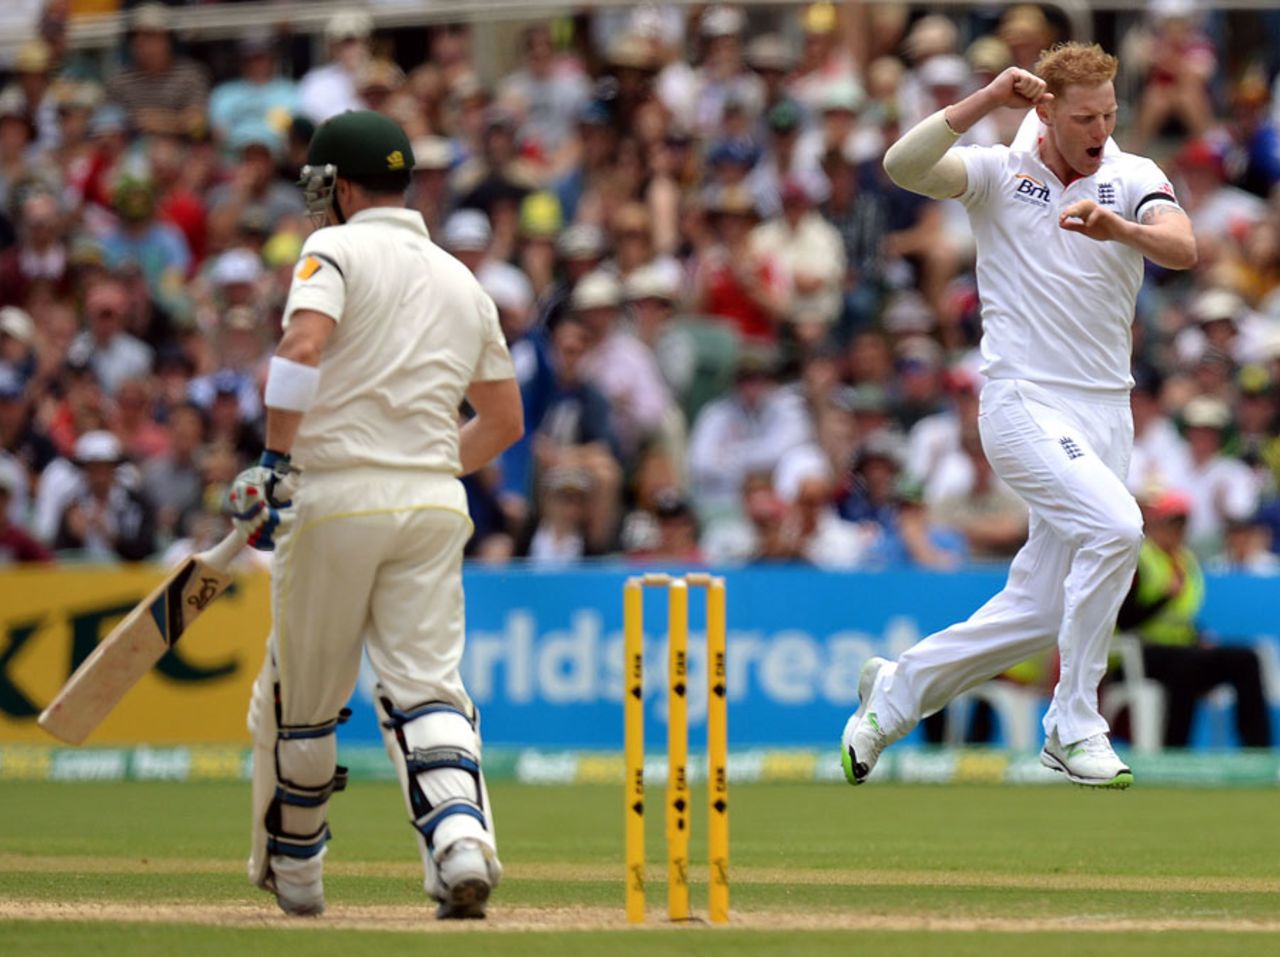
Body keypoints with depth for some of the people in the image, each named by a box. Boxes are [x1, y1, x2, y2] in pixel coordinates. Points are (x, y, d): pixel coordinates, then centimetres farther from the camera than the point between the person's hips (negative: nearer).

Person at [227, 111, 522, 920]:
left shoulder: (338, 249, -1)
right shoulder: (463, 281, 18)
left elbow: (303, 346, -20)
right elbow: (506, 422, 21)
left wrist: (276, 462, -15)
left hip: (337, 497, -5)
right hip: (436, 503, 5)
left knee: (300, 696, 9)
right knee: (426, 684, -3)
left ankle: (291, 869, 22)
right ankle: (462, 843, -27)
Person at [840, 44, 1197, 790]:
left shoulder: (1134, 178, 2)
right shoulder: (998, 173, -1)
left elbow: (1183, 249, -16)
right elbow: (903, 165, -18)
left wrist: (1117, 226, -36)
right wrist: (987, 101, -25)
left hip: (1106, 413, 4)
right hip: (1024, 401, -4)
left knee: (1039, 612, 7)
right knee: (1114, 525, -28)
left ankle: (898, 689, 29)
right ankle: (1075, 727, -16)